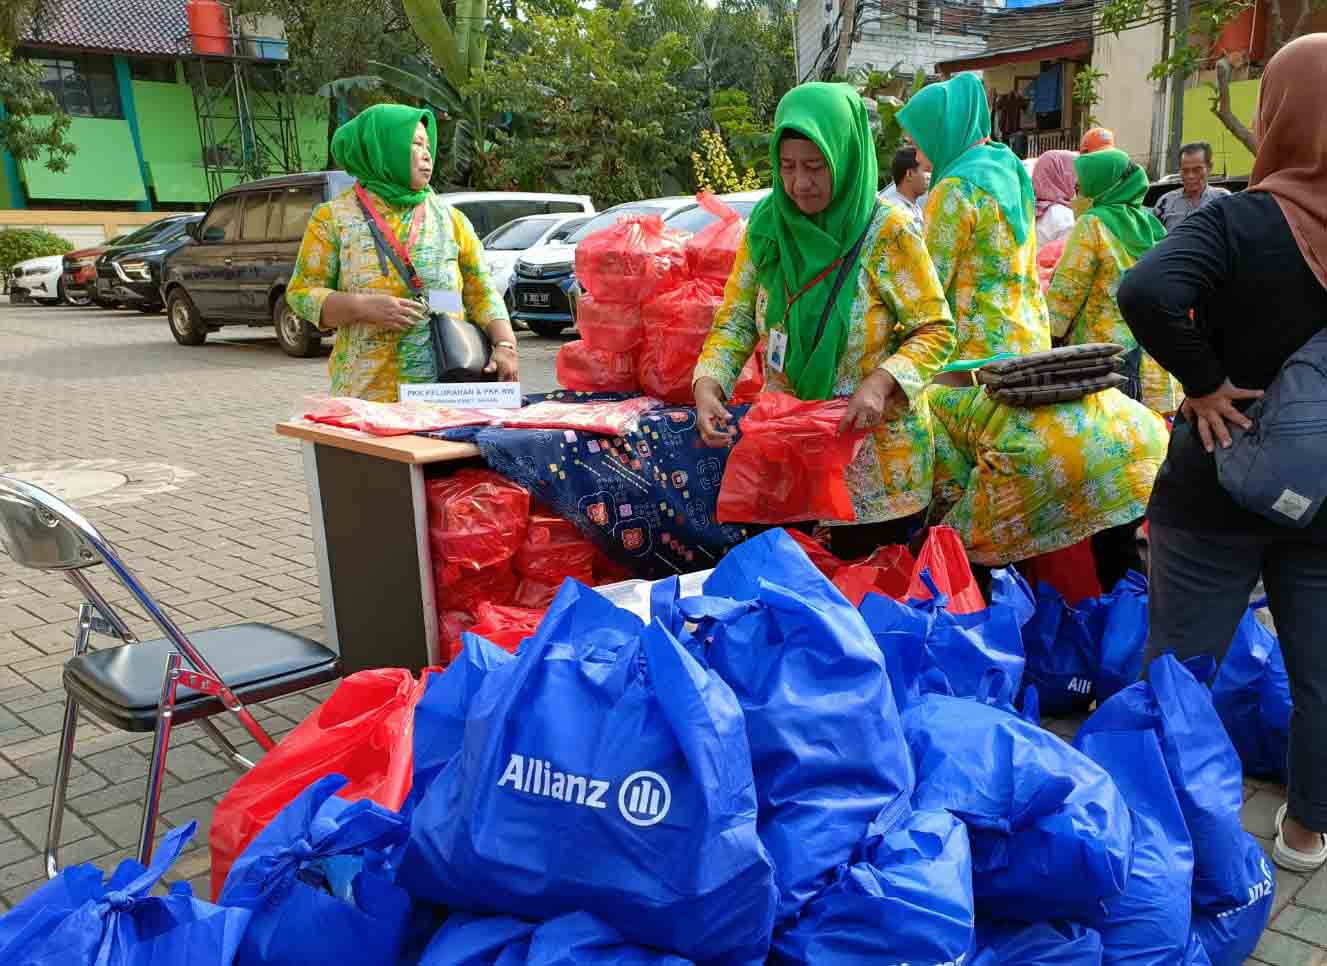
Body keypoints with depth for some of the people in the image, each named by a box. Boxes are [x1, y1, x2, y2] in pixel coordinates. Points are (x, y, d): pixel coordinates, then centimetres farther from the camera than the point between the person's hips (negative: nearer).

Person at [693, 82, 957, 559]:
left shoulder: (889, 231, -13)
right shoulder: (767, 226, -2)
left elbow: (935, 330, -10)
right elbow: (735, 321, 1)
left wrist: (881, 381, -26)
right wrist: (707, 385, -17)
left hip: (875, 461, -3)